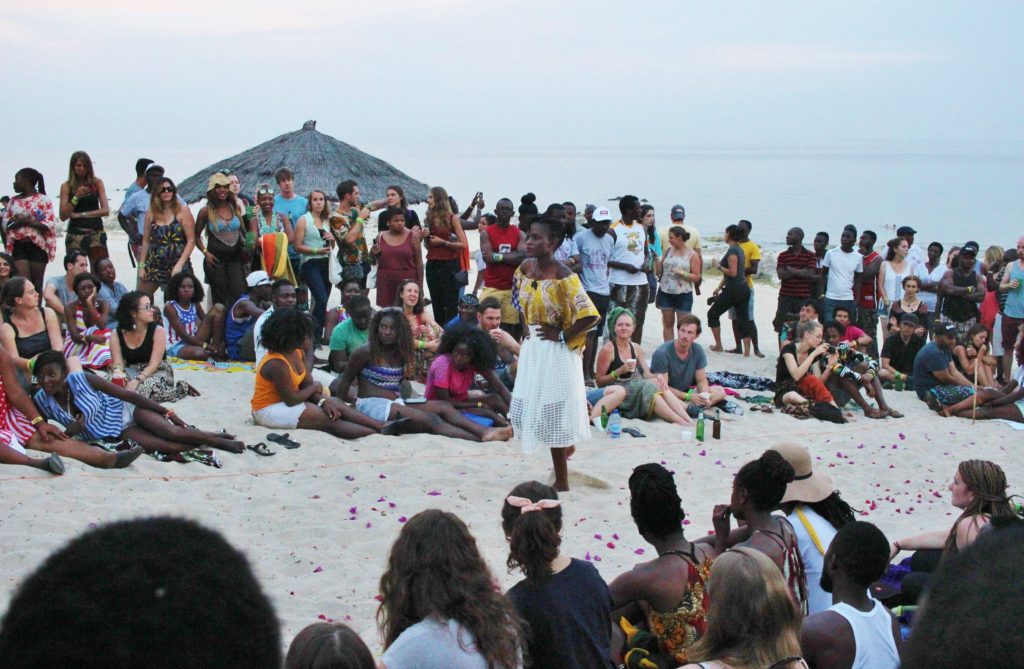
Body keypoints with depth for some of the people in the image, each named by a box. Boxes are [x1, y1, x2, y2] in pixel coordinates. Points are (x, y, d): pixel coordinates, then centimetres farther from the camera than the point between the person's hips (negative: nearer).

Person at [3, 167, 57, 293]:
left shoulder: (43, 200, -1)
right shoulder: (14, 200, 13)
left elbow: (50, 225, -8)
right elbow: (4, 222, 12)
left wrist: (28, 221, -17)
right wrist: (16, 221, -10)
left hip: (38, 246, -3)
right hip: (19, 246, 3)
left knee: (36, 284, 2)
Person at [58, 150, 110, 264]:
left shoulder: (97, 183, 6)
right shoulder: (66, 186, 4)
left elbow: (106, 210, -1)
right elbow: (63, 216, -2)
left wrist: (81, 214, -7)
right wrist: (76, 197, -13)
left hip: (96, 232, 1)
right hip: (75, 234, -1)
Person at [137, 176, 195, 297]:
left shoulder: (182, 210, -2)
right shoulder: (151, 212, 8)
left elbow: (191, 240, -6)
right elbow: (146, 241, 12)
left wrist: (180, 264, -13)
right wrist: (141, 265, 7)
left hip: (177, 265, -4)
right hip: (154, 265, 4)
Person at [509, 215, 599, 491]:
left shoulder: (563, 277, -20)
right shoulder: (526, 268, 1)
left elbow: (589, 315, -24)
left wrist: (562, 336, -16)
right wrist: (527, 330, 11)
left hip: (555, 353, -7)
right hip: (531, 348, 7)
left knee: (552, 414, 1)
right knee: (525, 411, 13)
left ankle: (561, 481, 14)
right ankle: (566, 445, 38)